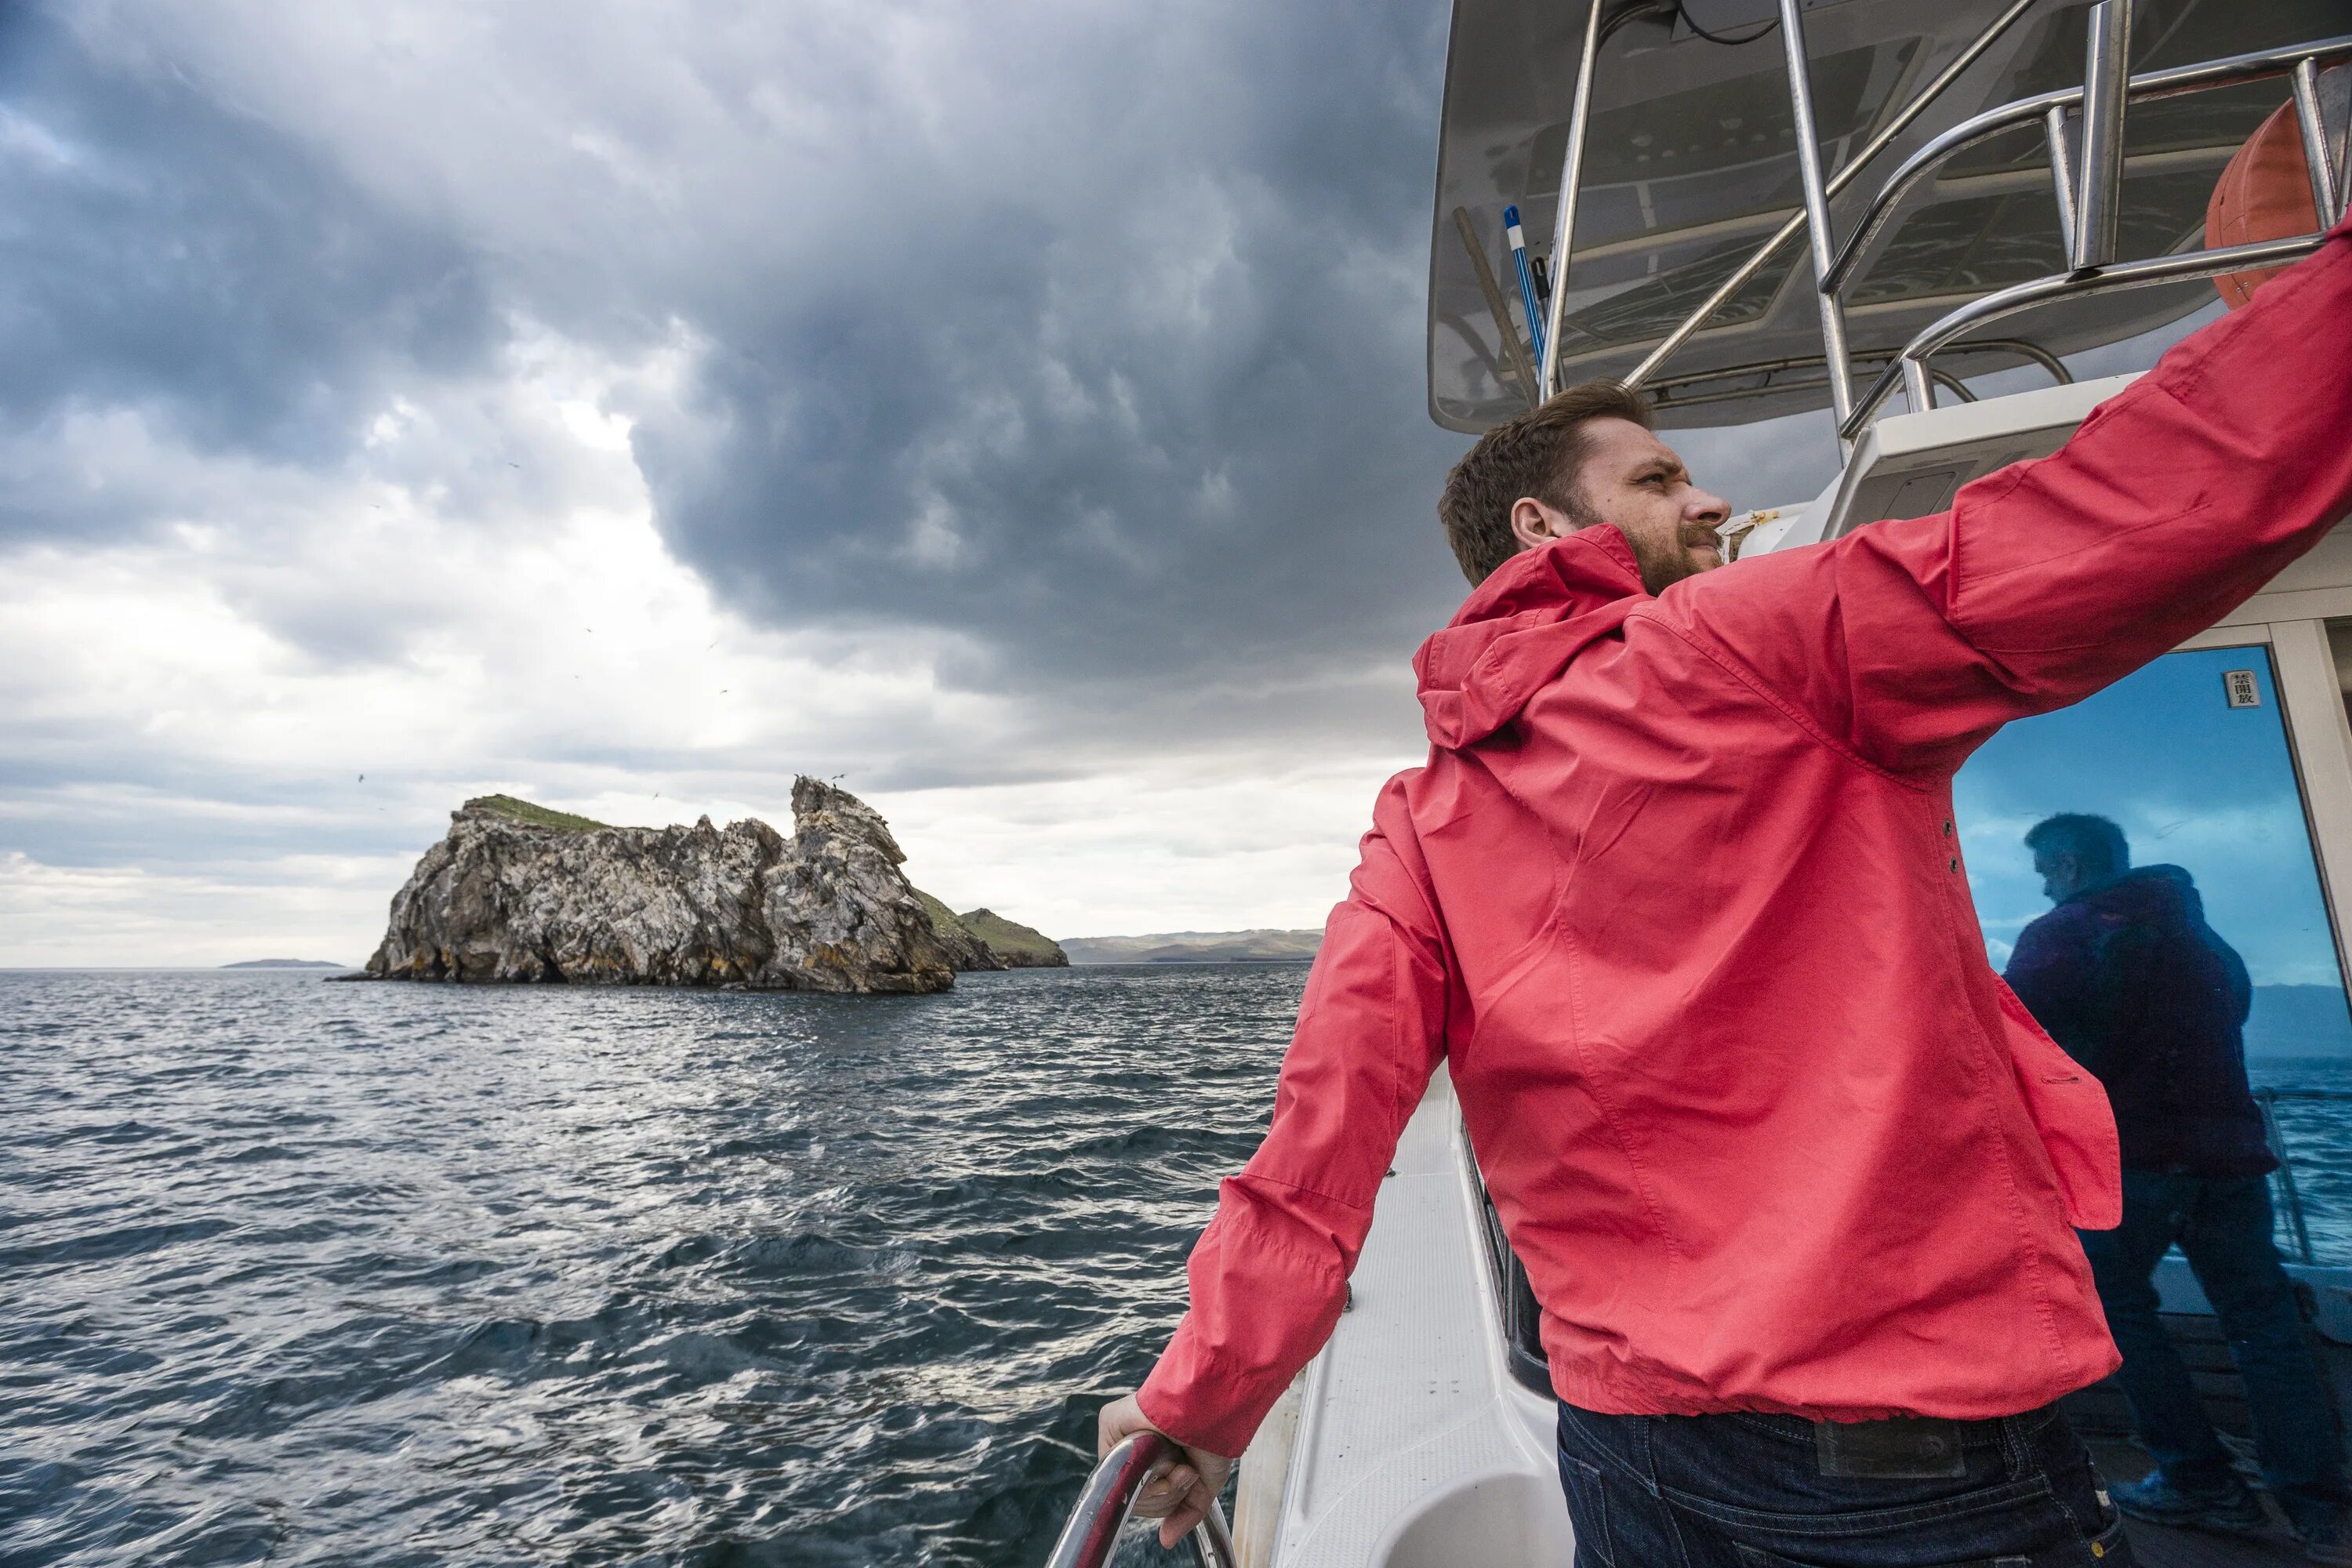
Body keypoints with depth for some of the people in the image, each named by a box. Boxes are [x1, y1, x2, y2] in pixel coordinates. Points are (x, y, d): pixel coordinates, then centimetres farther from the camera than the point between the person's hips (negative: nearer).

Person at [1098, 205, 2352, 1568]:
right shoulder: (1758, 640, -12)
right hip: (1924, 1443, -4)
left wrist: (1202, 1404, 1)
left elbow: (1329, 1125, -5)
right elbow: (2154, 506, -18)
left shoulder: (1420, 828, 0)